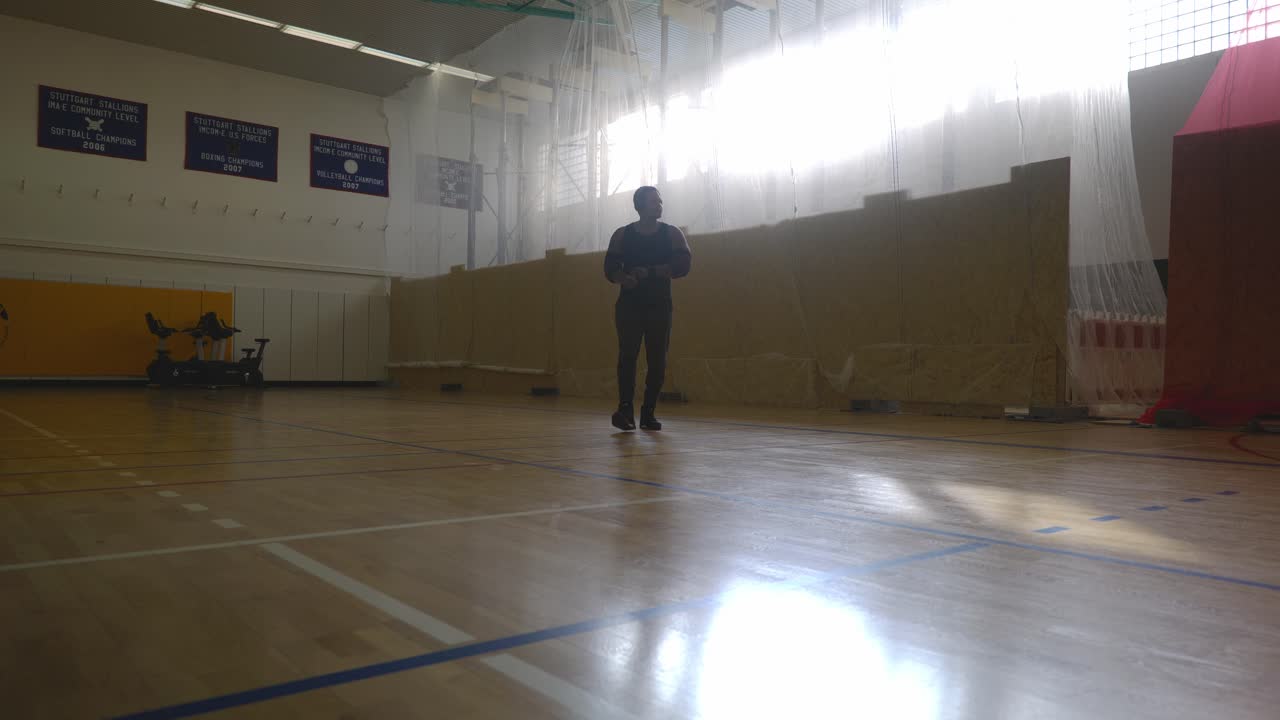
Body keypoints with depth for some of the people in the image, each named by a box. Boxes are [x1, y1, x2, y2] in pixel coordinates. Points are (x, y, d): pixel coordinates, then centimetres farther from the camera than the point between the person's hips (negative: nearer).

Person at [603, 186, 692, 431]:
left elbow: (683, 266, -11)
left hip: (660, 306, 1)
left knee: (658, 361, -1)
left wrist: (650, 271, -19)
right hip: (629, 305, -1)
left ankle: (648, 413, 9)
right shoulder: (622, 235, 4)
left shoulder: (672, 234, 3)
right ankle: (625, 409, -17)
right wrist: (624, 278, -24)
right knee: (627, 355, -15)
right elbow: (610, 269, -2)